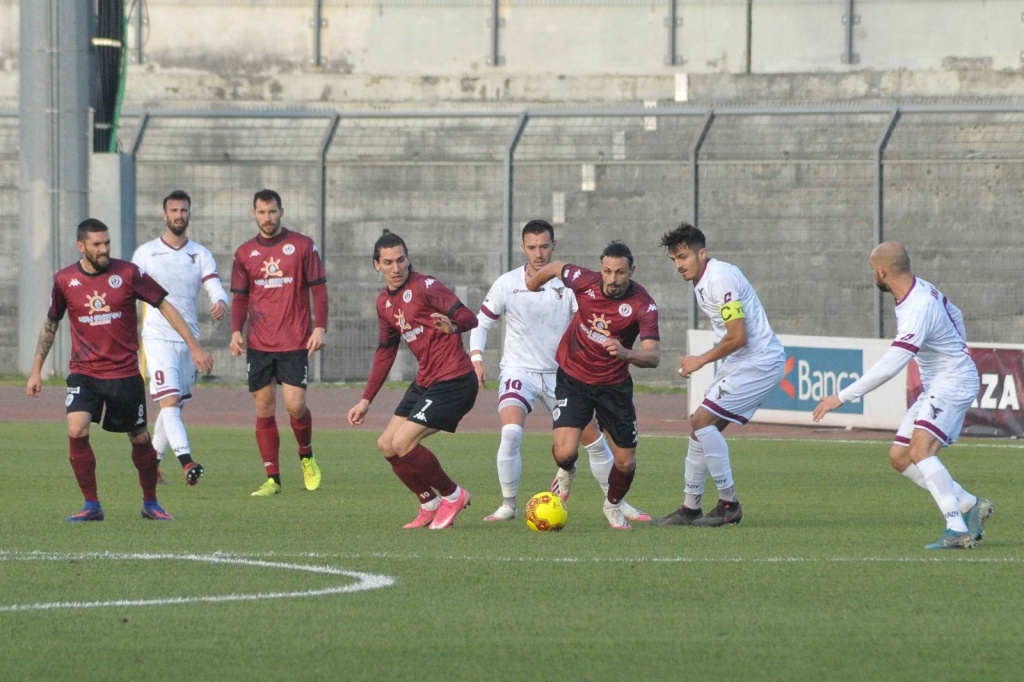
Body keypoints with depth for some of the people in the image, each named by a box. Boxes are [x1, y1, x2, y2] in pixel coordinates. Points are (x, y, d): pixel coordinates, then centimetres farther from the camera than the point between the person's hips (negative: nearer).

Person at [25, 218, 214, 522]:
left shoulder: (127, 273, -6)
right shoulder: (64, 280, -1)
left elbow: (164, 306, 0)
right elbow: (50, 324, 12)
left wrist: (195, 347, -2)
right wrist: (36, 370, 12)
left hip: (125, 374, 0)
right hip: (84, 373, 0)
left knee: (140, 439, 7)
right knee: (76, 430, -20)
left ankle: (150, 503, 29)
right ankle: (92, 505, -7)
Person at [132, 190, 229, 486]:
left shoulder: (201, 255, 8)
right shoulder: (146, 253, 2)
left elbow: (216, 288, -4)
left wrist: (220, 302, -28)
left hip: (189, 339, 4)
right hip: (157, 337, -4)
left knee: (175, 406, 9)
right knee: (170, 402, -17)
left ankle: (151, 463, 23)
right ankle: (186, 461, -29)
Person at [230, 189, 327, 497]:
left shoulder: (302, 246, 1)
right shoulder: (245, 253, 9)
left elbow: (318, 288, 3)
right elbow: (239, 297, 14)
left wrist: (320, 327, -7)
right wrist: (236, 331, -1)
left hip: (295, 343, -3)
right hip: (259, 344, 3)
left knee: (295, 405, -12)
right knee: (264, 410, 1)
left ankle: (306, 455, 18)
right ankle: (272, 479, 6)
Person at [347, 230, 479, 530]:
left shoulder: (424, 287, -13)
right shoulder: (384, 302, 12)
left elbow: (468, 317, -21)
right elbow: (385, 352, 21)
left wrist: (452, 326, -45)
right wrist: (366, 400, 20)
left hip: (452, 381, -9)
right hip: (425, 382, 9)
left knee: (403, 443, -16)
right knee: (387, 445, 6)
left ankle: (453, 496, 3)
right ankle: (429, 504, 21)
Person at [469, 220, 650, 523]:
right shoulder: (507, 284, -4)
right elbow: (481, 322, 4)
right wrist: (476, 359, -10)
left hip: (559, 373, 2)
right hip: (519, 371, -2)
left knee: (593, 437, 4)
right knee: (511, 432, -26)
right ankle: (508, 506, -13)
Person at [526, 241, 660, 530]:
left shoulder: (643, 305, -22)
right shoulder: (585, 281, -17)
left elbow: (653, 355, -31)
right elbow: (554, 268, 5)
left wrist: (627, 354, -52)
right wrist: (529, 287, 24)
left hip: (614, 384, 0)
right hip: (573, 378, 0)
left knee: (625, 462, 4)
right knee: (565, 452, -18)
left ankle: (613, 505, 39)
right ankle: (566, 472, 22)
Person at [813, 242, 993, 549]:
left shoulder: (918, 311, -28)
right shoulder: (921, 288, 2)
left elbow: (889, 366, -32)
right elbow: (955, 316, 20)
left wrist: (842, 397, -28)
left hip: (953, 383, -10)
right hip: (934, 387, 10)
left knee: (920, 451, -28)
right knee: (899, 457, 6)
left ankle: (958, 529, -30)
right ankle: (970, 506, 11)